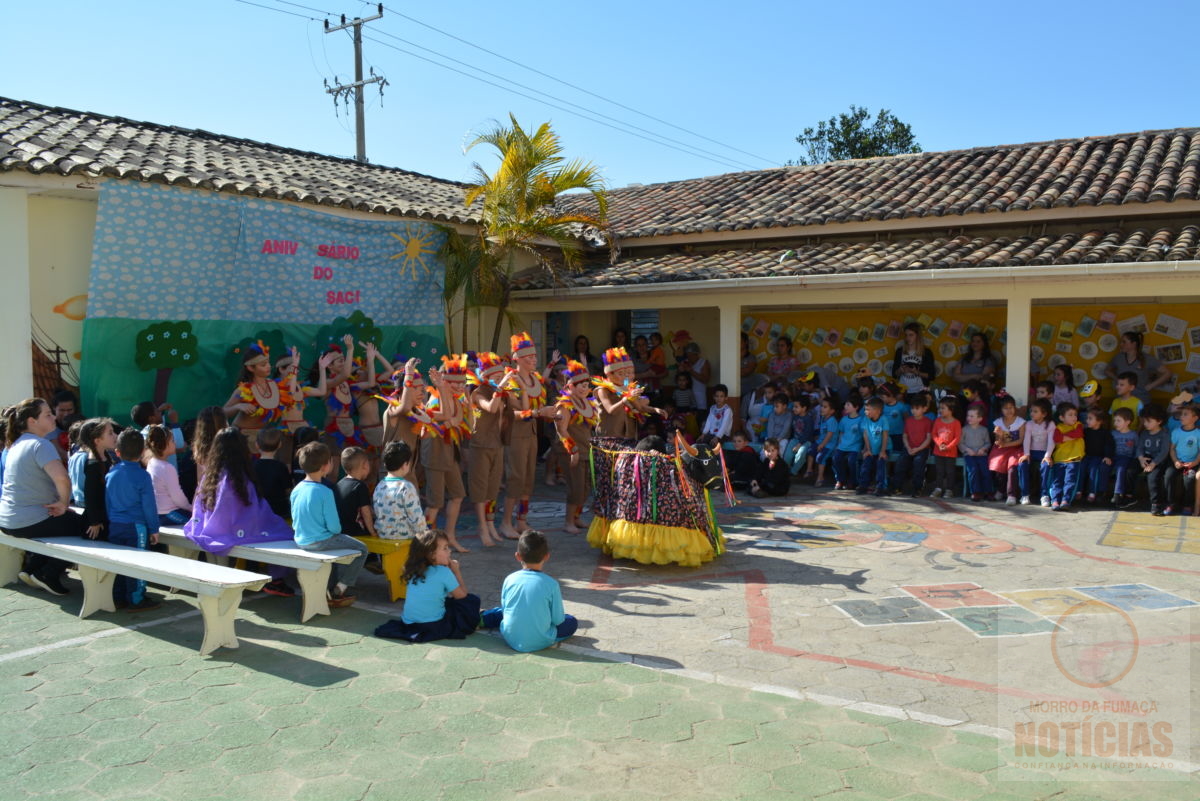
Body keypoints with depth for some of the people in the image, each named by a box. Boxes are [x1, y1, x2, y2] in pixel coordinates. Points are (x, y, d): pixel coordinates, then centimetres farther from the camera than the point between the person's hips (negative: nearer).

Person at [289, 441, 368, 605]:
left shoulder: (296, 490, 0)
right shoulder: (325, 492, -22)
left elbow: (294, 519, 11)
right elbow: (334, 526, -18)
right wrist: (337, 530, 3)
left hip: (300, 541, 8)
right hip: (320, 541, -8)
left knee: (337, 542, 34)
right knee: (361, 549, 7)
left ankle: (329, 586, 33)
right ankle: (338, 591, 10)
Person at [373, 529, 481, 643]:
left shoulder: (415, 571, 5)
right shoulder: (443, 572, -14)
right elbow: (462, 595, -5)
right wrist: (457, 571, 5)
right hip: (434, 626, -7)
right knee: (472, 600, 9)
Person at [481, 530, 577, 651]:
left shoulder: (509, 579, -7)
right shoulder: (551, 584, -15)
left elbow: (504, 609, 4)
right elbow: (558, 620, -7)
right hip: (540, 642, -4)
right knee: (572, 622, 16)